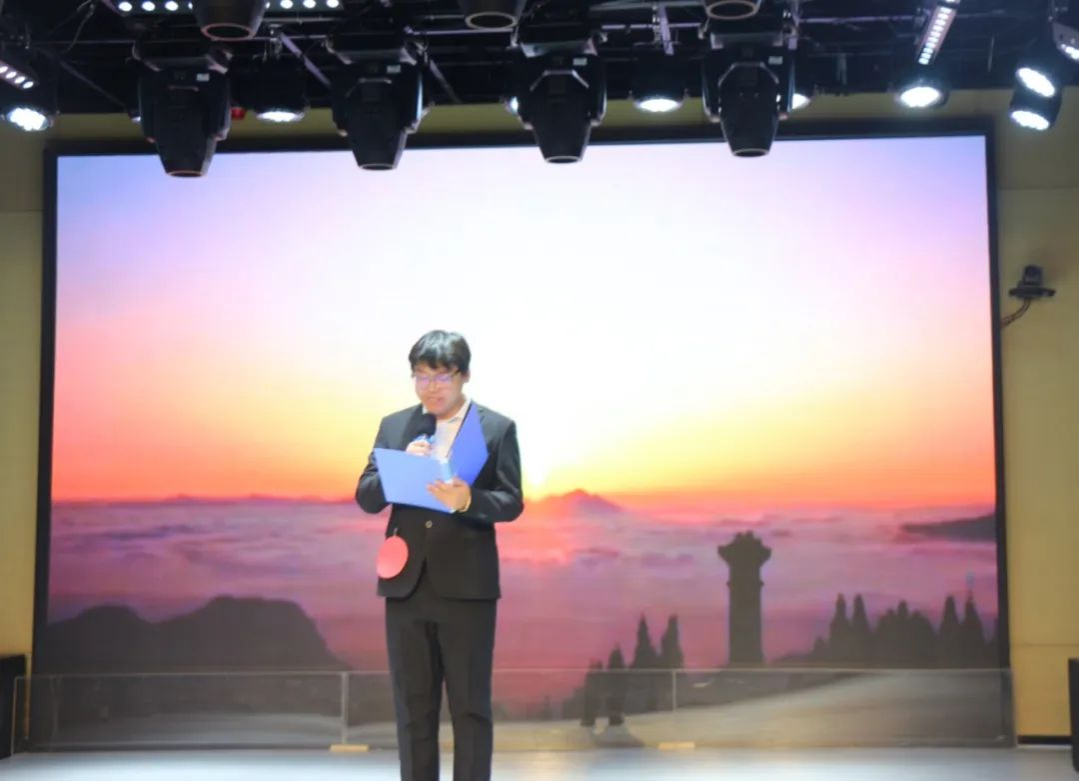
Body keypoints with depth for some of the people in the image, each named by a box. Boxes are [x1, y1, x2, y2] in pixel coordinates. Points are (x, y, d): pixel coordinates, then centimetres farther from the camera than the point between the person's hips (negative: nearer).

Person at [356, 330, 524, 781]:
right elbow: (366, 497, 4)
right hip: (406, 584, 3)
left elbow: (511, 502, -5)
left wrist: (467, 500, -24)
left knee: (470, 707, 3)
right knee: (412, 708, 9)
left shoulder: (497, 428, 0)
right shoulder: (393, 426, 9)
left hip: (467, 586, -3)